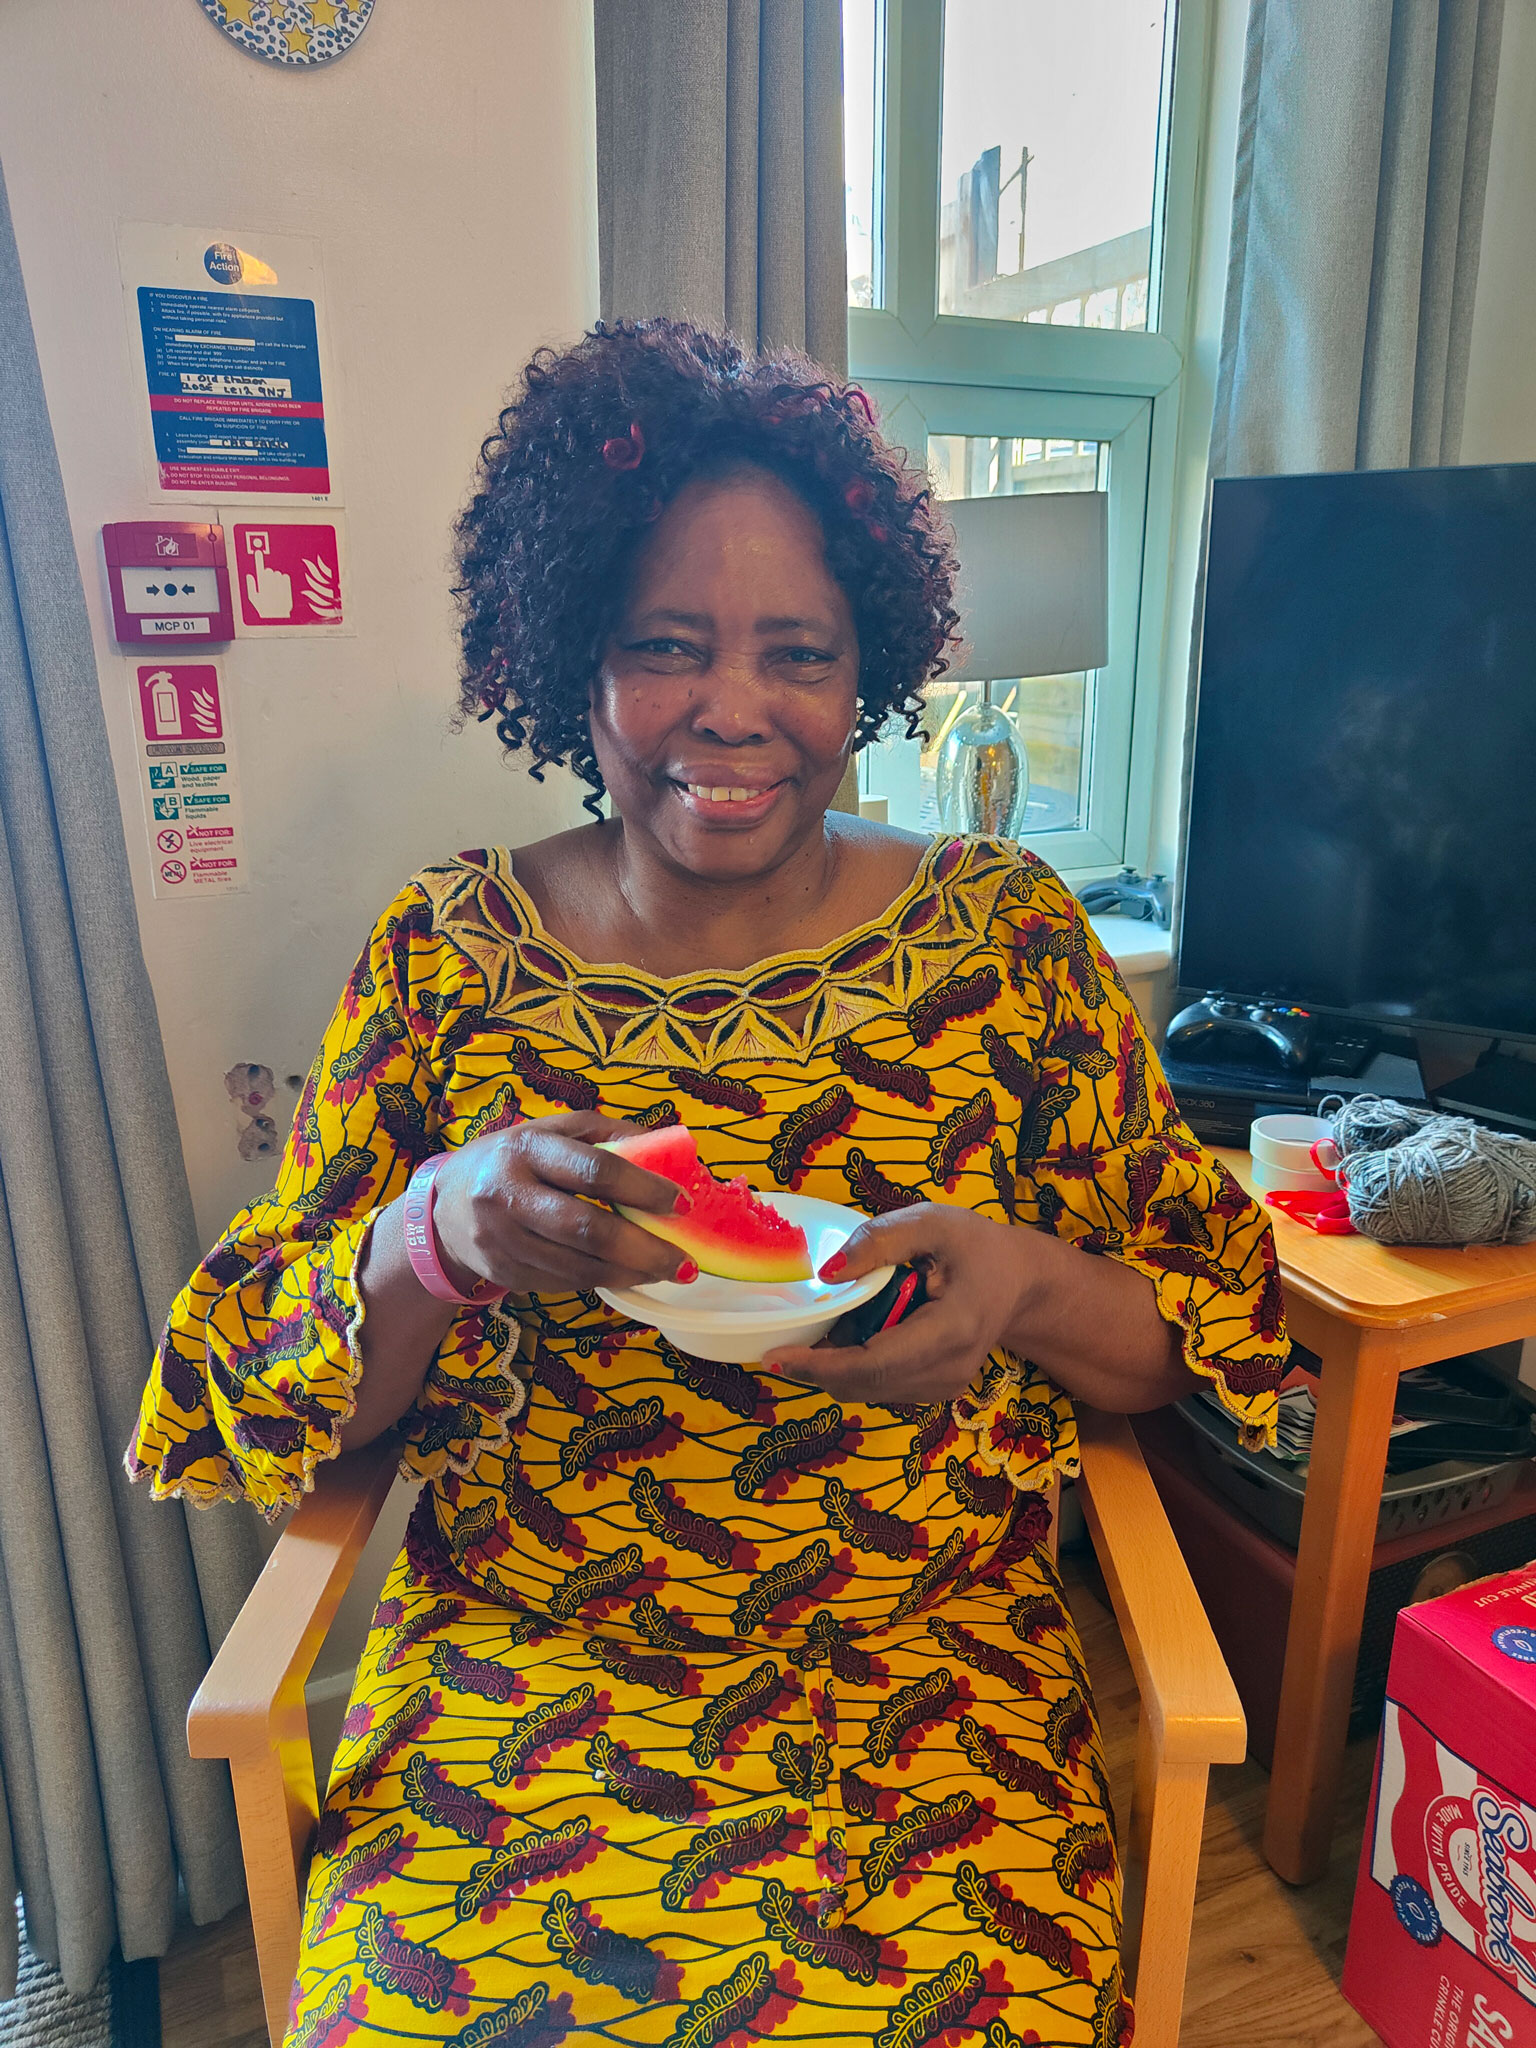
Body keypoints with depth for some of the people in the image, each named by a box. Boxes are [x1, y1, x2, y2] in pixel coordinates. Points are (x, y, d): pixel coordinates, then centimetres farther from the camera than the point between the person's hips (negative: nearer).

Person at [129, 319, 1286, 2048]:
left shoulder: (1006, 933, -2)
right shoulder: (446, 953, -2)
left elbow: (1218, 1332, 2)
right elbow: (240, 1394, 0)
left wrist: (1024, 1284, -20)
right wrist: (433, 1235, -21)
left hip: (927, 1650, 1)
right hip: (515, 1649, 1)